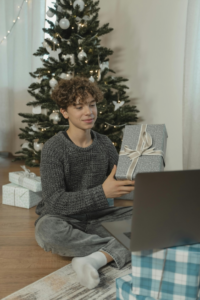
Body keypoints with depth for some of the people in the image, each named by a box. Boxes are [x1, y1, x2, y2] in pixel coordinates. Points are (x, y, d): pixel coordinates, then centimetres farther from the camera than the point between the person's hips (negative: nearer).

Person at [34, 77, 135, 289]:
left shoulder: (104, 144, 1)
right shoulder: (54, 148, -14)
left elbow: (123, 183, 2)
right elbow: (54, 202, -23)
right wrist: (102, 192, -33)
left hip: (97, 219, 4)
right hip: (64, 220, -4)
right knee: (48, 230, -39)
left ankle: (95, 258, -27)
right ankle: (121, 249, -20)